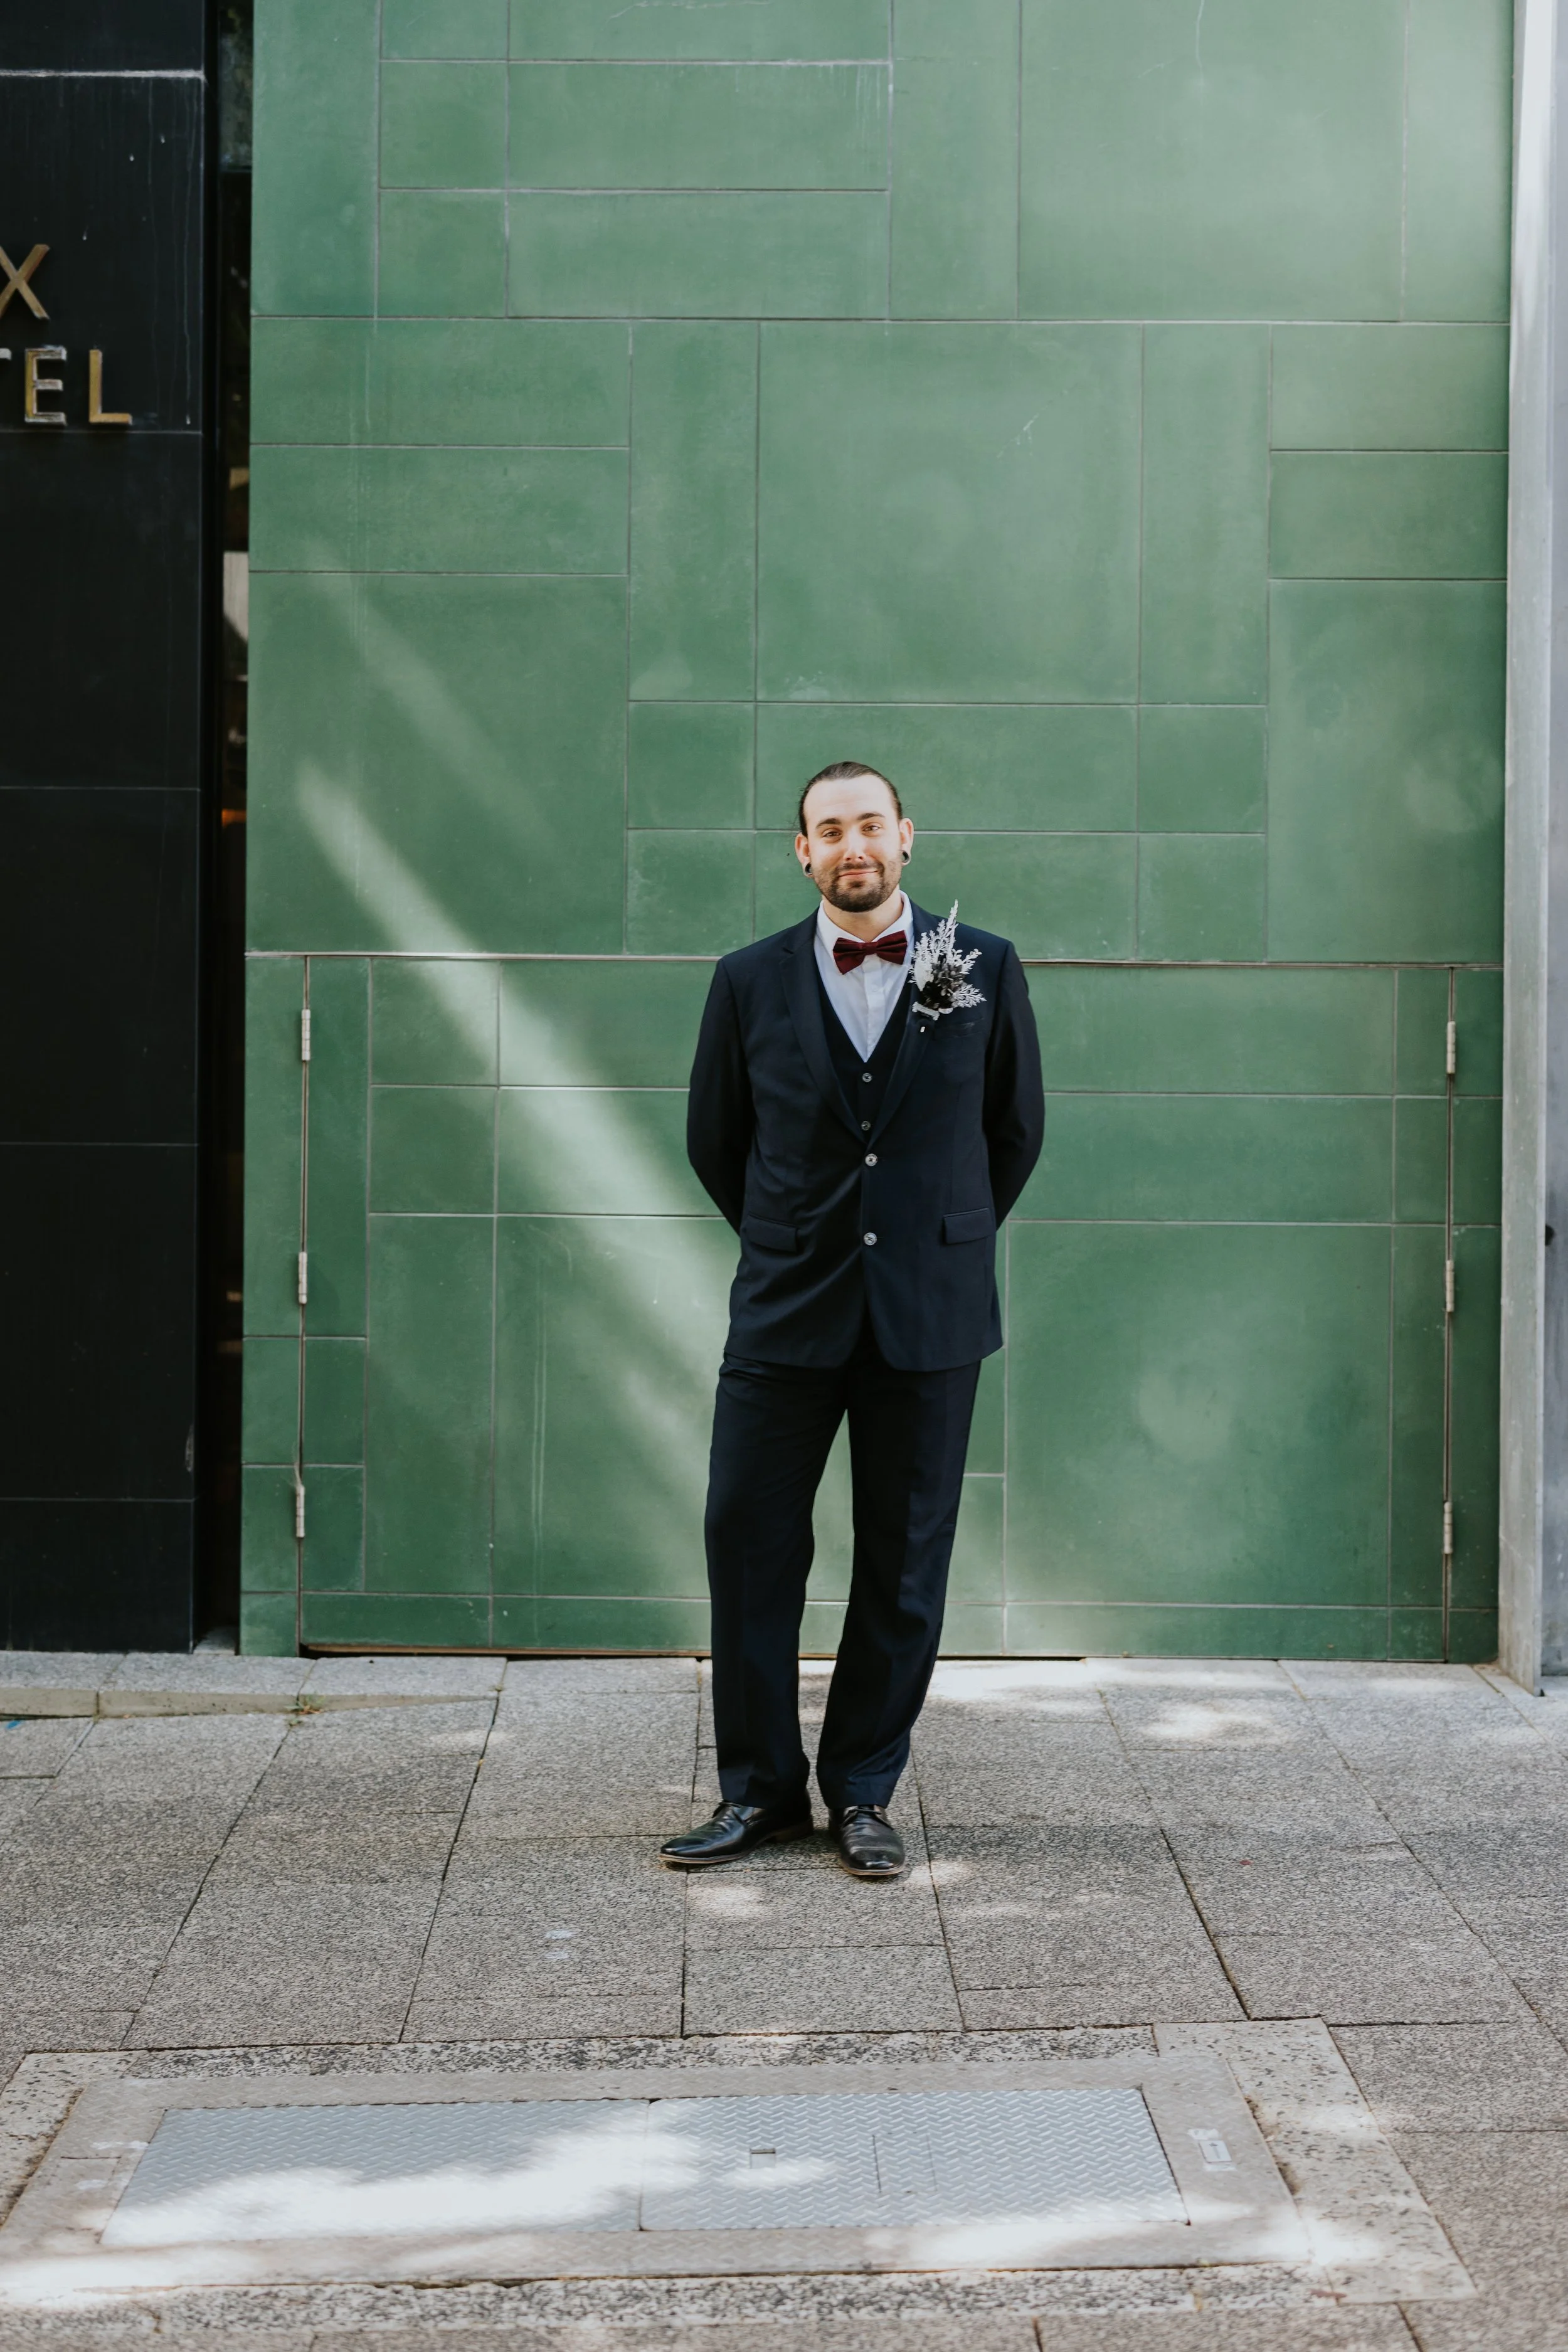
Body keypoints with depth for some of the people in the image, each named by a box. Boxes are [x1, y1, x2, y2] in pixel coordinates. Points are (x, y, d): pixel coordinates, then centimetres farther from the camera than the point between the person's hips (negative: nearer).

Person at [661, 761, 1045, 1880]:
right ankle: (760, 1789, 13)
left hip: (931, 1319, 0)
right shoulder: (751, 981, 3)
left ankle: (864, 1792, 16)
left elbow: (1017, 1129, 14)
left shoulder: (985, 970, 2)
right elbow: (714, 1139, 15)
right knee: (749, 1545, 0)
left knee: (905, 1565, 4)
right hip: (785, 1315, 1)